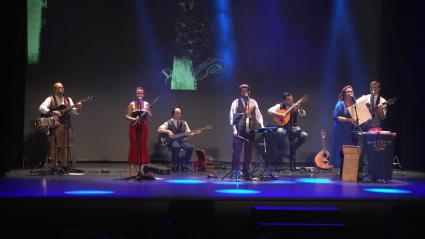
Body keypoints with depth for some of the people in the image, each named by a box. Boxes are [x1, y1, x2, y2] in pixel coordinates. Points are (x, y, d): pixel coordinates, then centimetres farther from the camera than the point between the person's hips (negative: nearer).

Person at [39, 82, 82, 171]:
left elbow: (74, 111, 6)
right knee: (54, 146, -6)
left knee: (65, 146, 3)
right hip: (53, 126, -3)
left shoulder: (68, 99, 13)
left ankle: (65, 165, 8)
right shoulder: (50, 99, 1)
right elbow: (41, 108, -13)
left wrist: (78, 108, -15)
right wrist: (52, 112, -24)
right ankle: (54, 166, -3)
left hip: (65, 126, 4)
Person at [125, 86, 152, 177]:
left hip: (143, 127, 2)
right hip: (134, 127, -2)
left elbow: (150, 116, 6)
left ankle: (142, 169, 8)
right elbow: (127, 116, -2)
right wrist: (134, 119, -18)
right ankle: (131, 171, 2)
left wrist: (147, 111, -13)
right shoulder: (132, 104, -1)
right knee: (134, 146, -2)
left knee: (143, 146, 2)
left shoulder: (146, 104, 6)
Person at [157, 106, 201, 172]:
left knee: (190, 147, -28)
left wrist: (194, 133, -5)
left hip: (183, 140, 4)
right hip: (173, 140, -3)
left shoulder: (184, 123, 17)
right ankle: (175, 165, -17)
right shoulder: (169, 123, 5)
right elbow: (159, 130, -3)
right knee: (177, 147, -38)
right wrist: (168, 131, -16)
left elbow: (188, 133, 14)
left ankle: (184, 164, -8)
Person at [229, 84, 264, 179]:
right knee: (237, 151, -4)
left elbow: (258, 115, 11)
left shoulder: (253, 102, 12)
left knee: (248, 151, 6)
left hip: (251, 129, 3)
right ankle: (235, 172, 0)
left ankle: (246, 172, 13)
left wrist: (262, 126, -3)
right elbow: (232, 116, -1)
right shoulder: (236, 102, 4)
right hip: (239, 130, -3)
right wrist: (234, 129, -12)